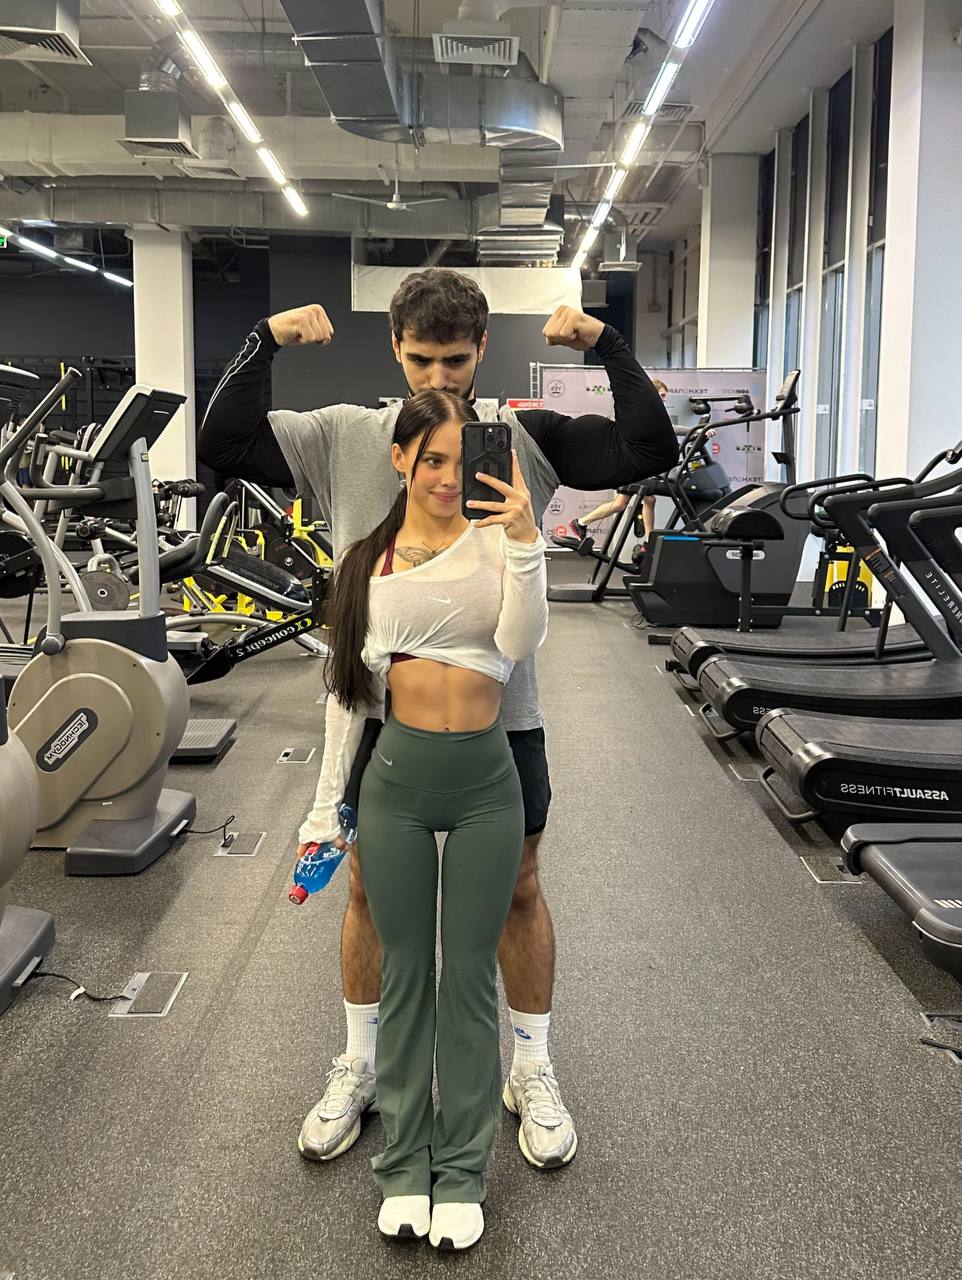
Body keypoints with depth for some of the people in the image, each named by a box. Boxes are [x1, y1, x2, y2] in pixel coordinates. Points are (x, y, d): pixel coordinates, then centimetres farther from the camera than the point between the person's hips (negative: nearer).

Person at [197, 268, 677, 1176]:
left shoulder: (527, 439, -1)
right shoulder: (346, 436, -1)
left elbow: (650, 447, -6)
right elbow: (222, 444, -6)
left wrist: (604, 343, -11)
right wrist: (266, 340, -10)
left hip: (499, 710, 0)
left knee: (516, 890, 12)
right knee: (371, 887, 15)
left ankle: (532, 1071, 33)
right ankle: (356, 1068, 36)